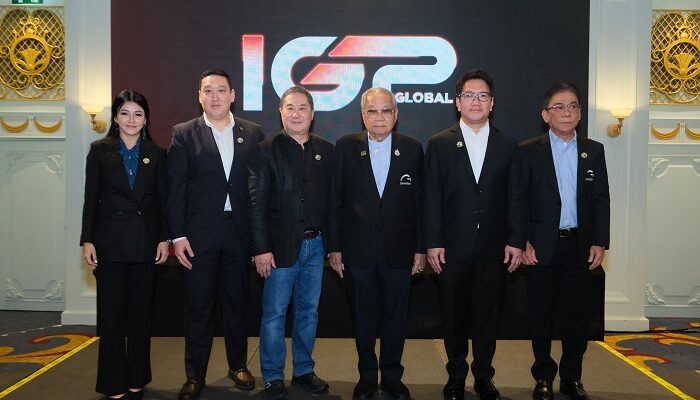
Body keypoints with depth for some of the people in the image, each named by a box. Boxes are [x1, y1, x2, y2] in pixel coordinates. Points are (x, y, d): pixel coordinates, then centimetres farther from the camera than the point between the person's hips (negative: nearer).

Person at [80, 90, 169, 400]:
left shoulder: (156, 154, 6)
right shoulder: (100, 150, 3)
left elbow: (162, 200, 6)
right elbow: (91, 198, 1)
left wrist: (164, 238, 0)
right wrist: (87, 240, -5)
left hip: (145, 242, 1)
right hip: (110, 241, -1)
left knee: (141, 312, 9)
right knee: (111, 313, 3)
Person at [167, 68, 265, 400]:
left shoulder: (253, 134, 5)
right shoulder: (184, 134, 1)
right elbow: (175, 188, -2)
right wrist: (178, 236, -8)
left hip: (239, 233, 1)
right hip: (199, 234, -1)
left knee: (237, 303, 13)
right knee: (198, 307, 6)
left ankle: (238, 365, 30)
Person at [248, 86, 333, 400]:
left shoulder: (326, 150, 8)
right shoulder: (266, 151, -2)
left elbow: (332, 199, 8)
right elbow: (257, 203, -6)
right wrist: (261, 248, -11)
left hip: (316, 244, 4)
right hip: (282, 245, -3)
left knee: (309, 311, 13)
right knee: (274, 313, 4)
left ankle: (304, 371, 27)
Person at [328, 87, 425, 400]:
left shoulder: (412, 149, 1)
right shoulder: (346, 146, 0)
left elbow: (419, 203, 3)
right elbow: (336, 200, 0)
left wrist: (420, 248, 1)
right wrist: (334, 246, -2)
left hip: (398, 249, 1)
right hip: (358, 248, 0)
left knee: (396, 316, 11)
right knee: (363, 317, 11)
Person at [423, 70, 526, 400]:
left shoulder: (508, 147, 8)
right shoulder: (439, 144, 3)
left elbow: (515, 199, 5)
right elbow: (431, 197, -1)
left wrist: (516, 242, -2)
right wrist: (432, 243, -7)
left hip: (493, 248, 1)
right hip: (452, 248, -1)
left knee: (487, 315, 9)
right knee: (453, 314, 9)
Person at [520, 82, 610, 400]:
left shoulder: (593, 151, 7)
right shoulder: (529, 151, -1)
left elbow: (601, 200, 6)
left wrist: (599, 242, -1)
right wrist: (523, 242, -10)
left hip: (580, 246, 2)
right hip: (542, 247, -2)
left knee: (577, 315, 9)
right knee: (541, 315, 8)